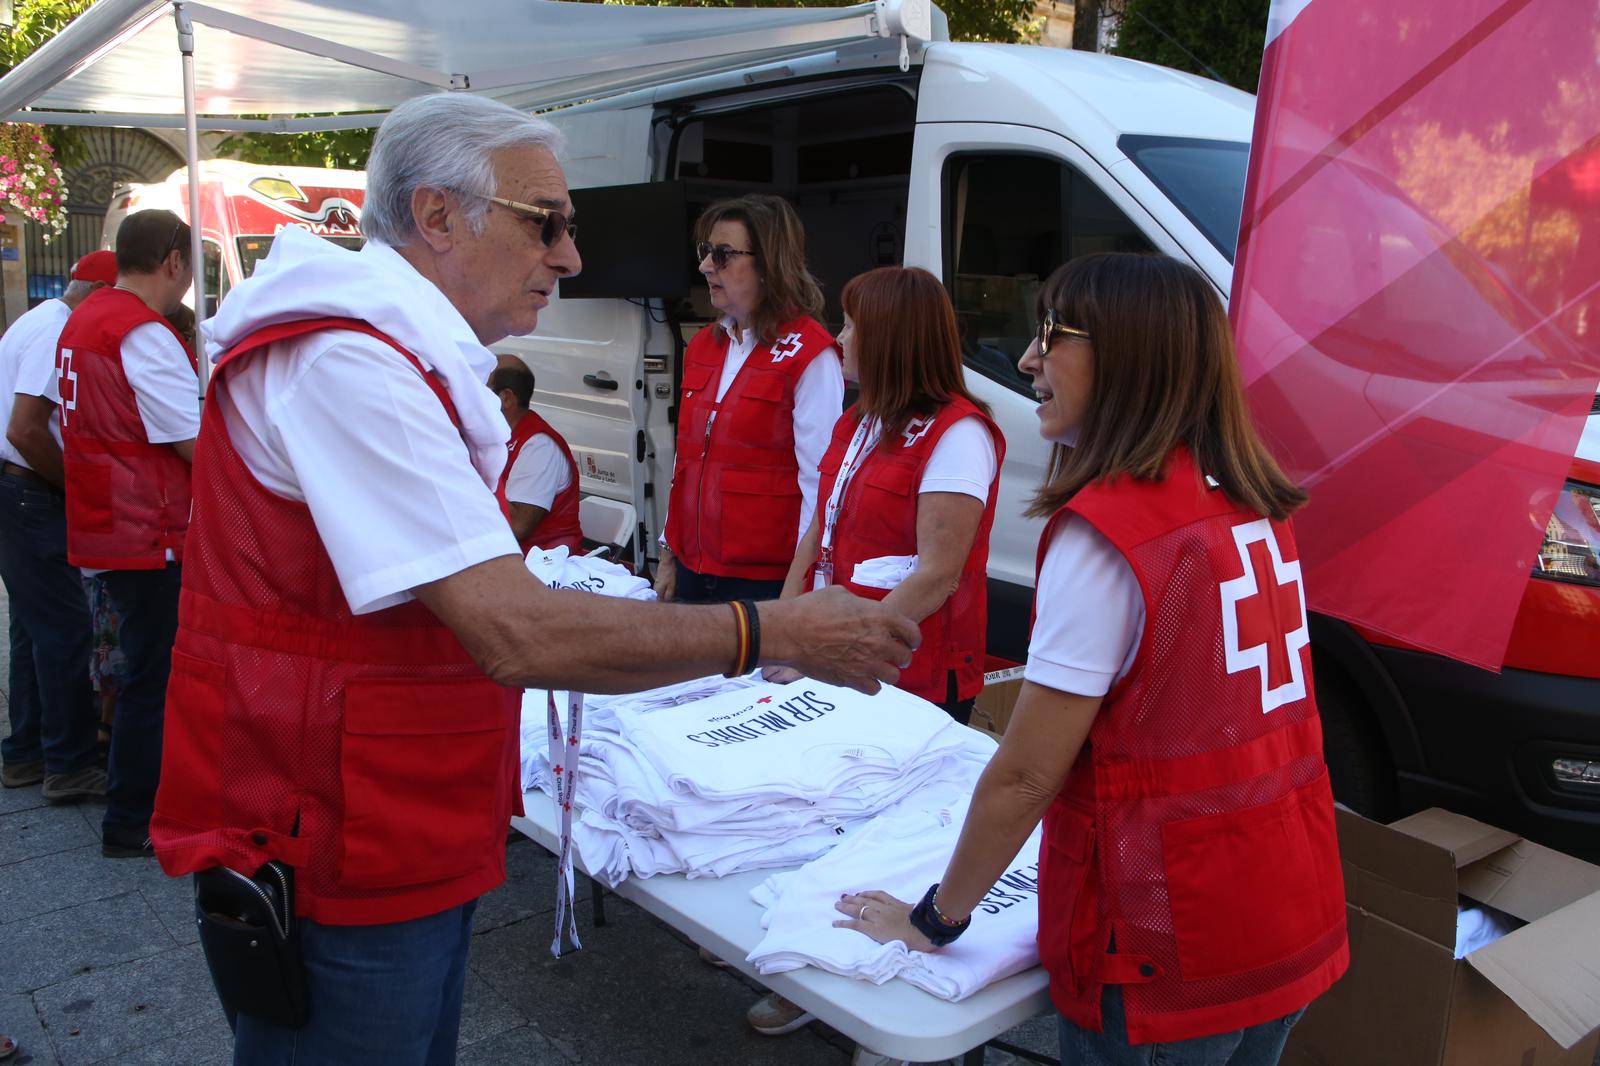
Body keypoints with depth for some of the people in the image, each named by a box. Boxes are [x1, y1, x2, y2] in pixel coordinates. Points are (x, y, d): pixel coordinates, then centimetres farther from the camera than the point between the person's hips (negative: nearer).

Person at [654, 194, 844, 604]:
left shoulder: (809, 355, -12)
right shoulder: (703, 346, 11)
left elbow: (819, 479, -15)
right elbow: (684, 459, 14)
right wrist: (668, 556, 15)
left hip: (766, 578, -6)